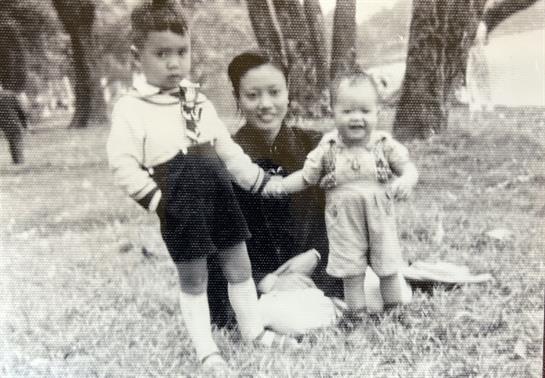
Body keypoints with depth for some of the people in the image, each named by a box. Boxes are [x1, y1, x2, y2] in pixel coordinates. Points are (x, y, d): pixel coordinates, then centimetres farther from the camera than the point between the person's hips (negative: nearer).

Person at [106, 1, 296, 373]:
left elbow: (228, 149, 16)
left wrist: (261, 181, 15)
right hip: (181, 205, -6)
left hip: (219, 195, 6)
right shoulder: (130, 109, -10)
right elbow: (123, 165, -15)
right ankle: (207, 350, 19)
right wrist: (158, 200, -19)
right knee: (193, 279, 6)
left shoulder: (199, 103, 11)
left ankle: (254, 330, 31)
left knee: (240, 266, 14)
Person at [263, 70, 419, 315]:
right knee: (351, 273, 9)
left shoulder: (385, 145, -7)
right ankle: (357, 317, 25)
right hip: (344, 223, 0)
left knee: (389, 270, 13)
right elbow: (306, 176, 0)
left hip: (380, 219, 0)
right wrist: (280, 186, -15)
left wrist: (405, 181, -30)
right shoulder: (328, 149, -6)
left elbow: (408, 168, -7)